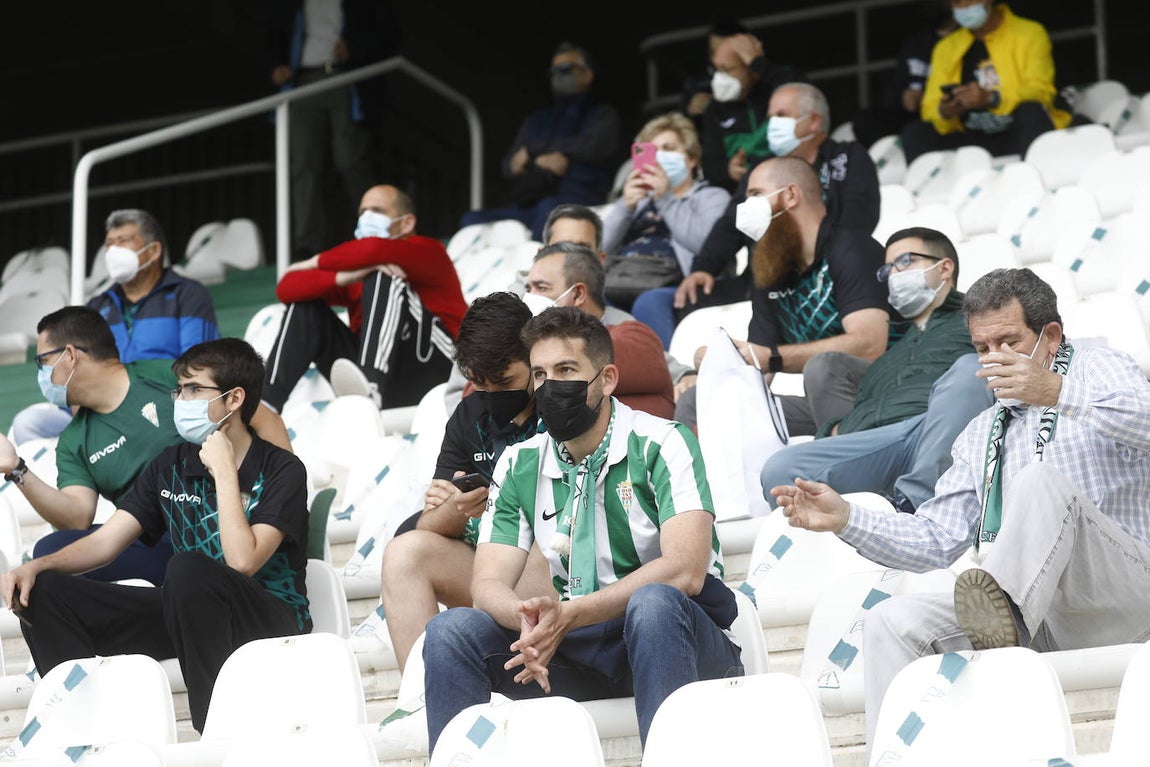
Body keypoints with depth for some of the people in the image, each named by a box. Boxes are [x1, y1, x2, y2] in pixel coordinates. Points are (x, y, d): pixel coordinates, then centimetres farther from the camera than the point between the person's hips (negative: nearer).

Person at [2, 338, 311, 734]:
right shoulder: (172, 465, 9)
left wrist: (224, 473, -17)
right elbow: (106, 541, 5)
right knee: (46, 591, -8)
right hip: (193, 614, 6)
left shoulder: (281, 470, -9)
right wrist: (36, 567, -12)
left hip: (272, 616, -6)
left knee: (188, 568, -38)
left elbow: (242, 561, -22)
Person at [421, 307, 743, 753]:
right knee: (450, 629, -16)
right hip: (581, 649, 4)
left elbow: (685, 570, -21)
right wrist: (526, 618, -25)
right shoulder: (519, 465, 7)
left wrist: (567, 615, -30)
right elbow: (488, 583, 1)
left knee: (653, 602, -38)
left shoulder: (660, 444, -9)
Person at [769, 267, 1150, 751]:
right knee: (893, 623, -16)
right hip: (1028, 613, 6)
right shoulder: (981, 434, 28)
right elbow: (937, 540, 20)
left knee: (1039, 482, -31)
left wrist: (1058, 394, -26)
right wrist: (845, 519, 5)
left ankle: (1001, 602, -52)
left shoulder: (1096, 370, 10)